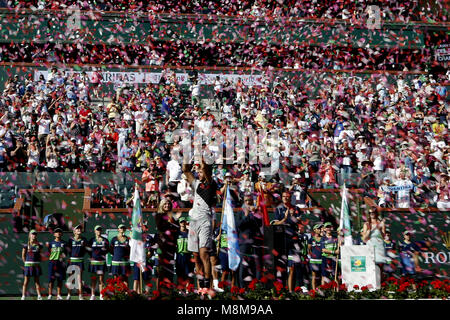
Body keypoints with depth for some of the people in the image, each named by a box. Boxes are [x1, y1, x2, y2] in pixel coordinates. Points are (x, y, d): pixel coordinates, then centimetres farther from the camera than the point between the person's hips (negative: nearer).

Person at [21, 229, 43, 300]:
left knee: (37, 281, 7)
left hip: (36, 265, 2)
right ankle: (23, 296, 1)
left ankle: (39, 296, 7)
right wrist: (26, 263, -2)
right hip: (28, 265, -2)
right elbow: (23, 256, 4)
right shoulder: (26, 245, -1)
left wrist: (38, 262, 3)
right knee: (26, 281, -1)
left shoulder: (39, 245, 5)